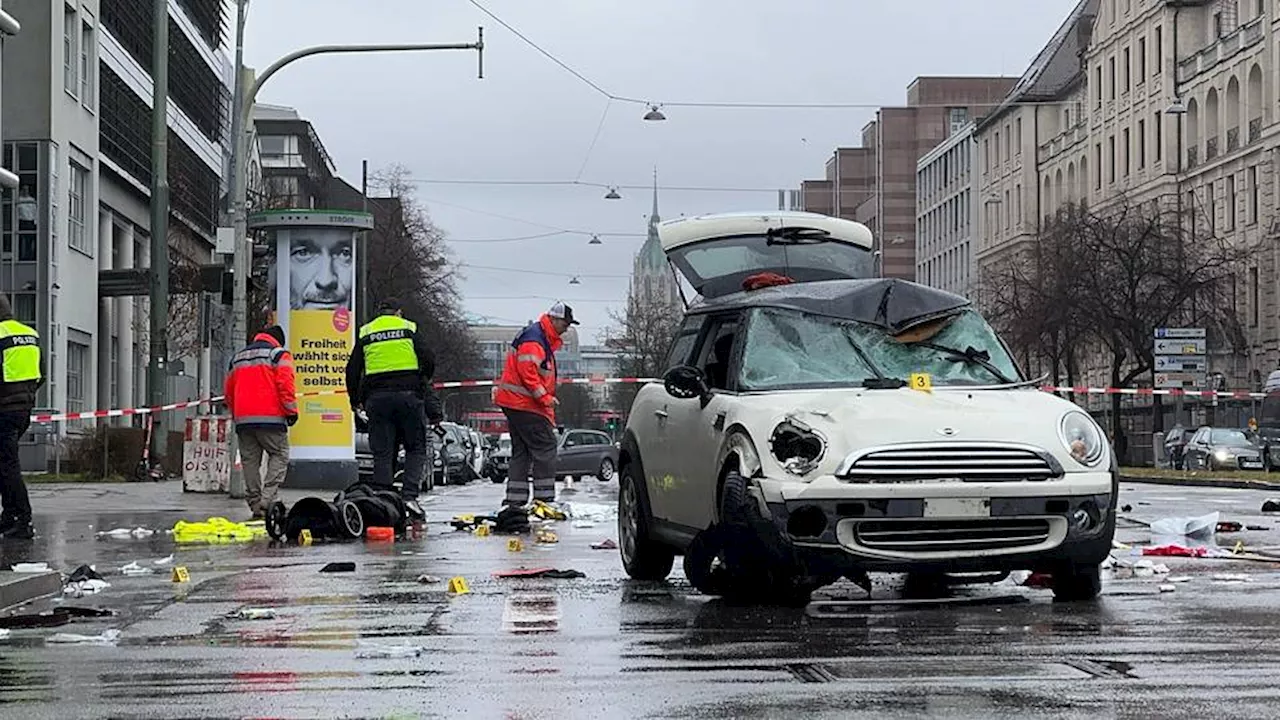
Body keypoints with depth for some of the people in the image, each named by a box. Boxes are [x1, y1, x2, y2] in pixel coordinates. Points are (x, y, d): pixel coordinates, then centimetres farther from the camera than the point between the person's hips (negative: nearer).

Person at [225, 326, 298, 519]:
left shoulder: (237, 358, 21)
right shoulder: (278, 354, 2)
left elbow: (229, 391, 23)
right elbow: (285, 384, -10)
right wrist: (291, 410, -3)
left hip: (243, 419, 6)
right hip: (271, 417, -5)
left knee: (250, 461, 8)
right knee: (279, 456, 1)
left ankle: (255, 505, 7)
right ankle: (267, 500, -14)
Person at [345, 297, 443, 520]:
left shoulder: (365, 334, 13)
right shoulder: (409, 329, 7)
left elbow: (352, 370, 11)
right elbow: (429, 360, 2)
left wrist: (355, 400, 22)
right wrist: (422, 384, 20)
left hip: (376, 398, 2)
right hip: (407, 395, -2)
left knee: (382, 452, 4)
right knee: (416, 448, 6)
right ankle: (409, 494, -10)